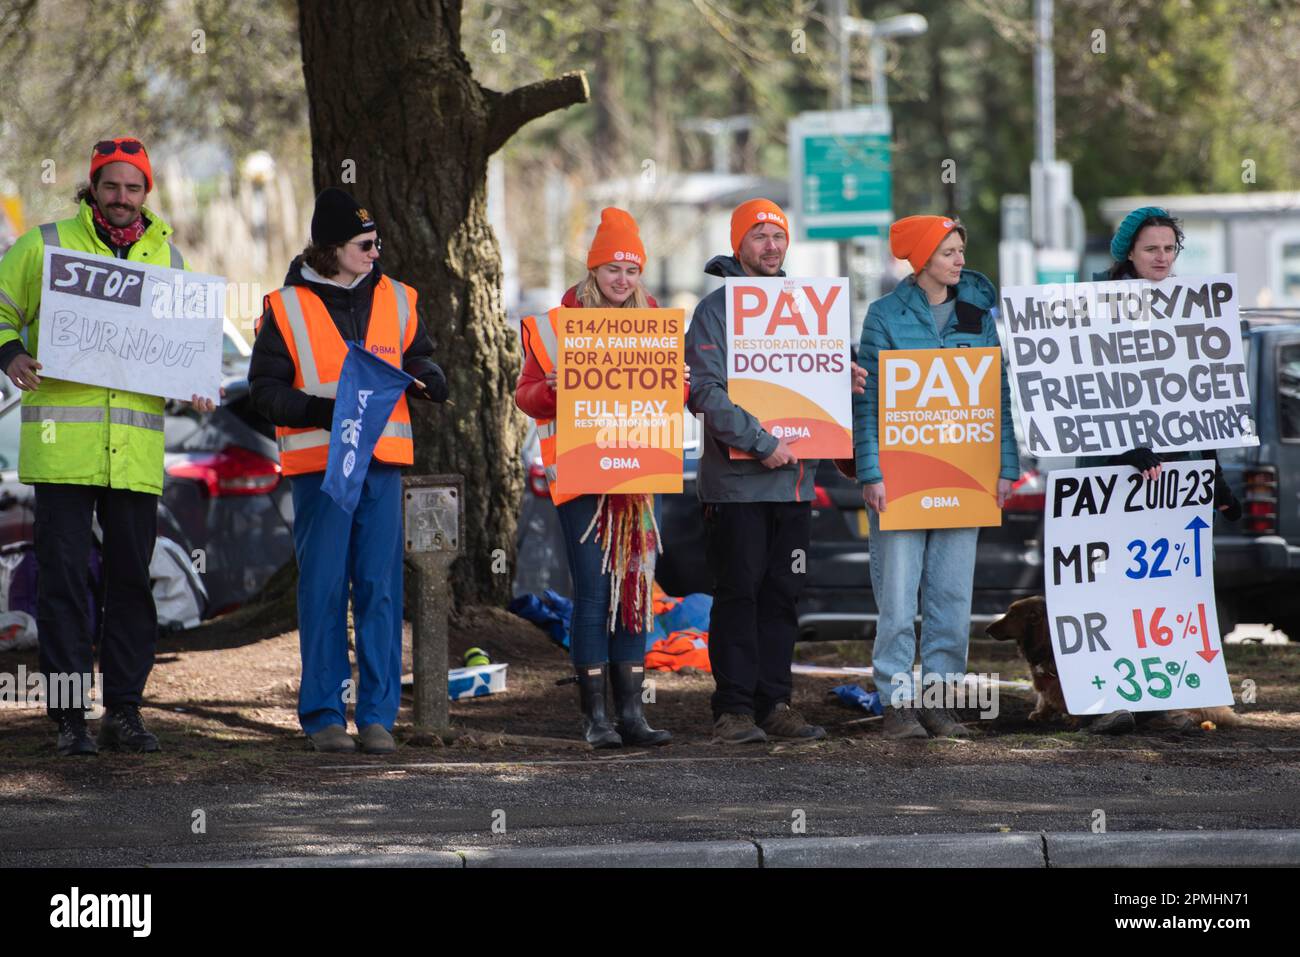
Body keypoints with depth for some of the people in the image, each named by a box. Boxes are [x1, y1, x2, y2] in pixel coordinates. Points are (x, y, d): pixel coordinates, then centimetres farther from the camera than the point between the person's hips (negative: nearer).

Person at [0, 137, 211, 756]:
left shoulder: (166, 257, 14)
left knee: (132, 579, 6)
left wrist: (196, 383, 5)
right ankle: (70, 718, 1)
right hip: (61, 443, -3)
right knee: (62, 579, -3)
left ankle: (124, 709, 14)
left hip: (137, 448, 3)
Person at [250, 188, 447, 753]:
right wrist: (322, 410, -16)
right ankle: (324, 715, 4)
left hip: (382, 460, 3)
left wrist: (425, 379, -1)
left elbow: (418, 361, 23)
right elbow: (266, 390, -1)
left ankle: (377, 716, 5)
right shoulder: (287, 307, 0)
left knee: (381, 589, 0)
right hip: (318, 462, -3)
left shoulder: (395, 300, 12)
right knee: (323, 589, -2)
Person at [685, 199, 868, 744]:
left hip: (794, 478, 6)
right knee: (738, 593, -5)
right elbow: (706, 391, -16)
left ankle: (773, 704, 13)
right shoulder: (715, 309, -5)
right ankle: (734, 710, -3)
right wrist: (761, 444, -21)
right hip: (736, 480, -6)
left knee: (782, 594, 8)